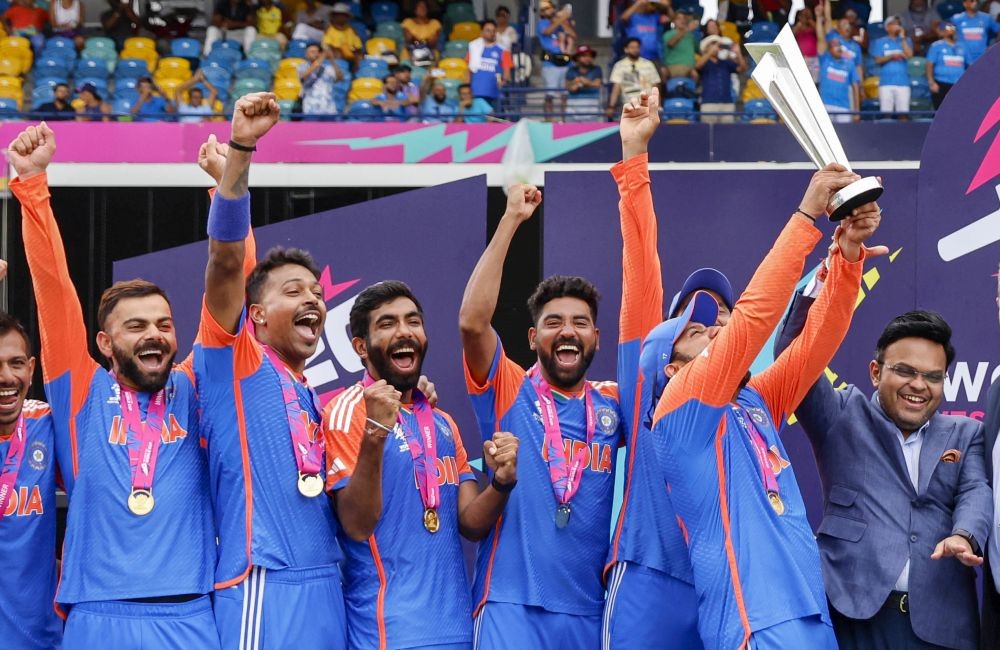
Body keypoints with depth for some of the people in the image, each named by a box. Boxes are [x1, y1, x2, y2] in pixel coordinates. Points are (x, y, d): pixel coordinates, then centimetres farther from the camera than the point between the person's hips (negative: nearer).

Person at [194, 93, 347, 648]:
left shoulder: (313, 399, 23)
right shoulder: (236, 362, 3)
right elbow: (226, 259, -11)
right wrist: (239, 150, -22)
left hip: (325, 588, 8)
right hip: (265, 588, -8)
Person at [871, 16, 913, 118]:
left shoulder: (905, 41, 14)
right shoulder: (880, 42, 11)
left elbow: (909, 54, -3)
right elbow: (878, 60, 2)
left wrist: (902, 37, -3)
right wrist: (891, 57, -13)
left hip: (902, 82, 1)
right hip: (886, 82, -1)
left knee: (903, 110, -4)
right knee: (886, 110, -6)